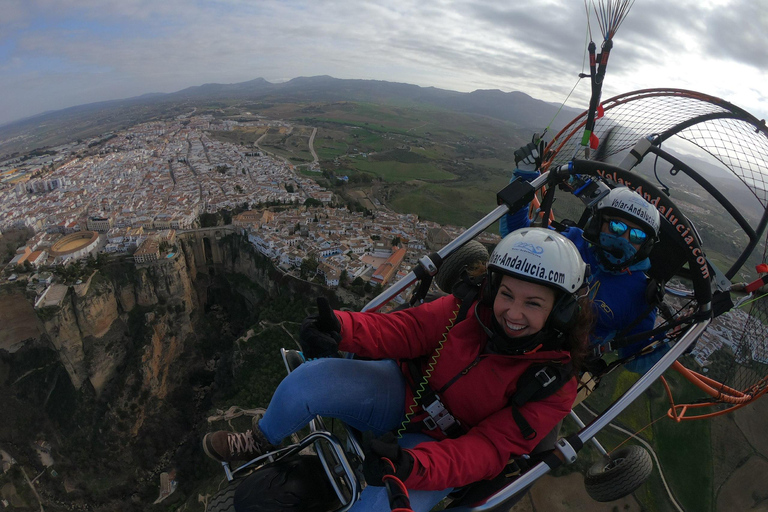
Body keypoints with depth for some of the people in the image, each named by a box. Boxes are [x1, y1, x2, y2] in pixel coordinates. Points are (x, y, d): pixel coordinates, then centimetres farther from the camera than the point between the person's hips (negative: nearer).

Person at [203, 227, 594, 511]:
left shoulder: (555, 385, -18)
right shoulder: (470, 307, -12)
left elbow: (488, 449, -23)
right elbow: (406, 329, -12)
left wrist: (413, 465, -40)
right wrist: (342, 328, -32)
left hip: (441, 452, -2)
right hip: (401, 392, 3)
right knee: (310, 378, -20)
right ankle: (260, 441, 13)